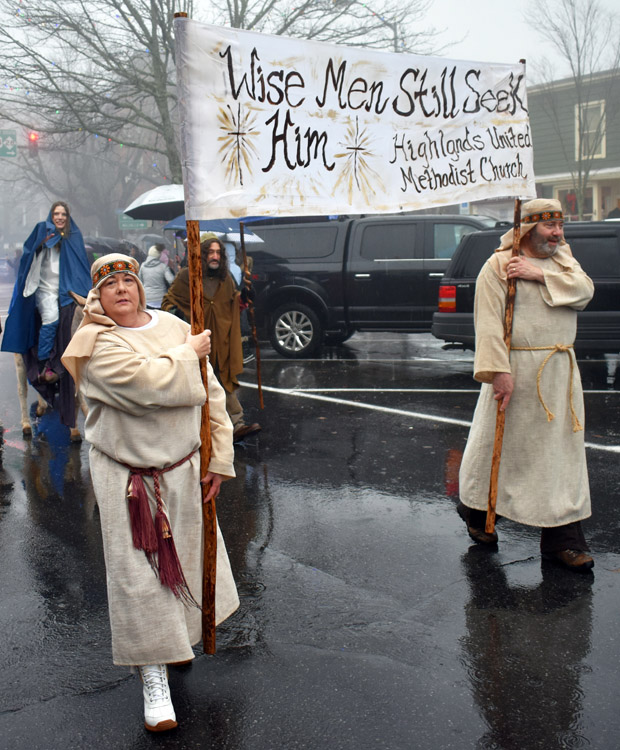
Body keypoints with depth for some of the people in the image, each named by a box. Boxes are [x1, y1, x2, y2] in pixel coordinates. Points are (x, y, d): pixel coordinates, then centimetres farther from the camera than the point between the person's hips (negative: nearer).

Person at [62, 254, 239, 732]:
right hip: (126, 476, -5)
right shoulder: (99, 344, -12)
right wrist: (188, 354, -13)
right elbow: (148, 385, -28)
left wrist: (218, 458, 4)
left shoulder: (174, 327, 3)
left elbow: (209, 394, 6)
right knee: (139, 574, -4)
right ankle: (154, 678, 9)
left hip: (183, 468, 5)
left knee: (185, 559, 18)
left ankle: (178, 636, 45)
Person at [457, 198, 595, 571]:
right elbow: (489, 323, -12)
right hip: (518, 369, -5)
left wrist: (540, 274, -15)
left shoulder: (562, 259, 14)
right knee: (498, 443, 6)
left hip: (561, 371, 6)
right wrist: (498, 371, -20)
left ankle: (562, 538, 10)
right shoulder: (498, 266, -5)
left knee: (563, 451, 4)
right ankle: (476, 510, 30)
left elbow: (584, 291, -4)